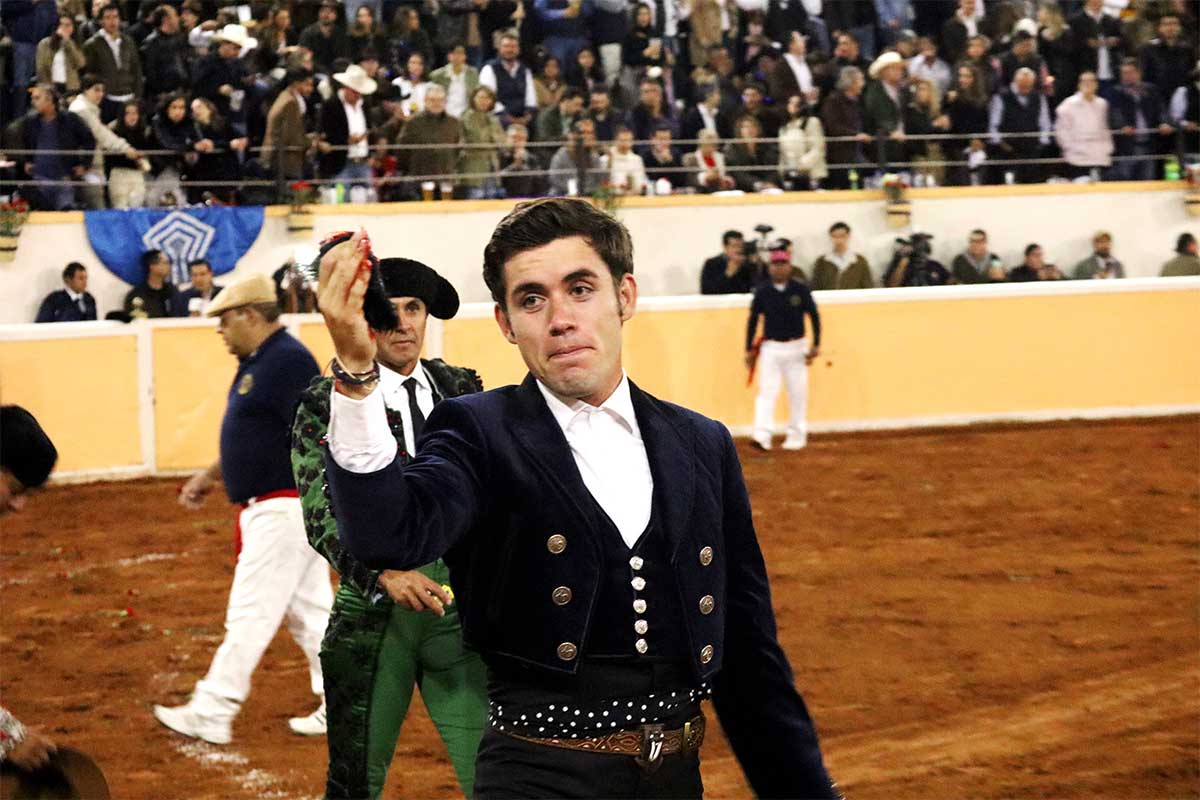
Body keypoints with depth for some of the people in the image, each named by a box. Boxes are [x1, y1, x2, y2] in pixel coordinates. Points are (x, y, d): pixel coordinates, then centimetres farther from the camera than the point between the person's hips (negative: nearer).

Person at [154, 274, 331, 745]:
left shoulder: (289, 361, -17)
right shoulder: (255, 363, 16)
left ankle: (212, 714, -1)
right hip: (270, 509, 11)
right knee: (308, 610, 12)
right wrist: (210, 476, 25)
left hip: (285, 508, -11)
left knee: (250, 614, -5)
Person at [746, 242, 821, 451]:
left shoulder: (800, 290, -4)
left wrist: (816, 345, -4)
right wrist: (749, 349, 4)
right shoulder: (762, 291, -2)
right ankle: (763, 436, -16)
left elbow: (814, 316, 2)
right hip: (770, 348, 0)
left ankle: (797, 436, 17)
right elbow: (753, 320, 5)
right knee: (767, 391, -10)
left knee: (798, 392, 5)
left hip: (796, 347, 0)